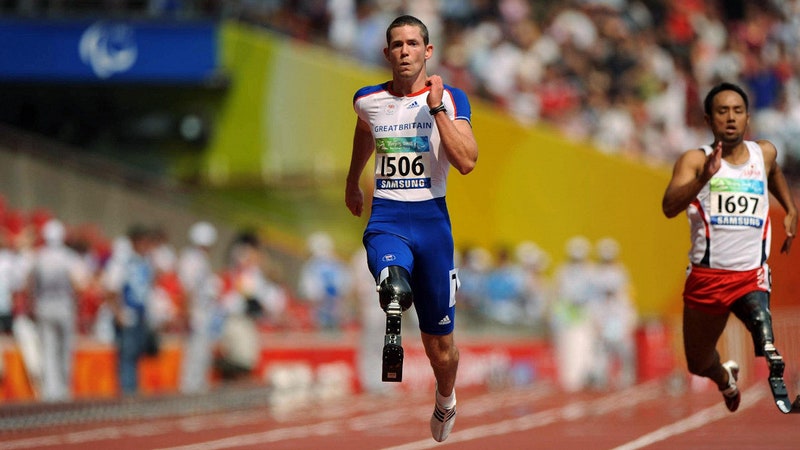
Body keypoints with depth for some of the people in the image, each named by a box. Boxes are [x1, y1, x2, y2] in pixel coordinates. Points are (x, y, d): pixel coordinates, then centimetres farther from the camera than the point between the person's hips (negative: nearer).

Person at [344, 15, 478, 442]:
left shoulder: (451, 99, -1)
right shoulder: (368, 100, 6)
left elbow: (466, 162, -16)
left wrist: (436, 108, -19)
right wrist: (351, 182, 43)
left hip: (431, 218, 0)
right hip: (386, 218, 0)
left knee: (440, 343, 13)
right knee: (394, 287, -41)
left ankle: (445, 402, 38)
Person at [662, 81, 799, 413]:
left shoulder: (765, 153, 6)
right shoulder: (695, 160, -7)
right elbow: (670, 207, -25)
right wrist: (704, 177, -39)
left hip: (752, 276, 0)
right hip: (706, 276, 0)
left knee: (759, 317, -39)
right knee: (699, 366, 19)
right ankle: (725, 377, 50)